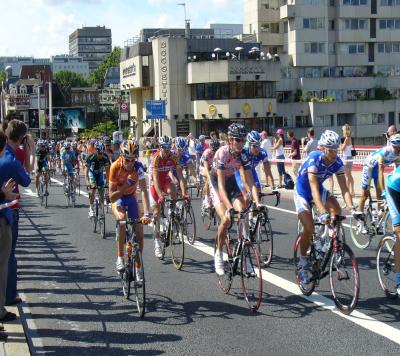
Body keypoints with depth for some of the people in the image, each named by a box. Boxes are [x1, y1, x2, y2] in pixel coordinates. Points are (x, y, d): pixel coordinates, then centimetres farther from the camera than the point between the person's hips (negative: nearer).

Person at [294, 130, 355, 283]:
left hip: (319, 189, 5)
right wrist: (322, 213, -50)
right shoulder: (314, 160, -32)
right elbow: (314, 189, -39)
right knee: (309, 228, -17)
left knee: (336, 211, -24)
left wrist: (351, 208, -37)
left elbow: (344, 188, -20)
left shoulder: (337, 163, -18)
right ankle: (303, 262, 4)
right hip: (302, 192, -5)